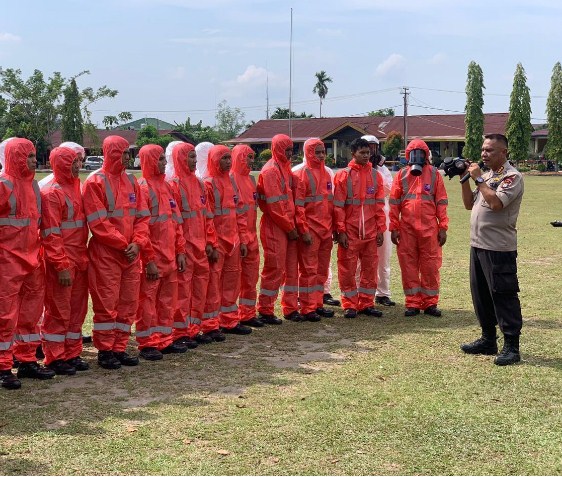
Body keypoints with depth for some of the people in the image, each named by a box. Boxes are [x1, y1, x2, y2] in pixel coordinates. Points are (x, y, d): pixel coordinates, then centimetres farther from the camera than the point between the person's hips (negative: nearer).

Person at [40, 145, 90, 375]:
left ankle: (72, 354, 23)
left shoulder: (75, 186, 12)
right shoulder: (51, 192, -12)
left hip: (79, 259, 8)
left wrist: (83, 256, 11)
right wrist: (61, 266, -18)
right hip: (61, 262, -8)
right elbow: (51, 234, -16)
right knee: (58, 310, 1)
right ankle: (55, 358, 12)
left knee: (77, 307, 12)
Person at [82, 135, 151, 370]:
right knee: (106, 303, 0)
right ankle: (105, 351, 12)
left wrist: (138, 243, -8)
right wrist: (124, 244, -14)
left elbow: (142, 216, 8)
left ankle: (119, 348, 21)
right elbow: (98, 222, -14)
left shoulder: (131, 181, 11)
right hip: (105, 254, -6)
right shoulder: (95, 182, -8)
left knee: (128, 302, 10)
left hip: (131, 253, 6)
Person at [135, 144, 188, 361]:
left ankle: (165, 340, 23)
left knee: (168, 298, 13)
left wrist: (180, 251, 11)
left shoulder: (166, 185, 13)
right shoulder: (142, 187, -11)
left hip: (170, 256, 8)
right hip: (152, 258, -8)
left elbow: (176, 220, 16)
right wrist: (149, 260, -17)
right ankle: (147, 344, 8)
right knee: (148, 300, 0)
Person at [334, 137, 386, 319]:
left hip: (371, 232, 4)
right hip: (350, 231, -3)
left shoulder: (375, 175, 8)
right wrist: (341, 231, -10)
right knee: (348, 269, 2)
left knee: (370, 267, 8)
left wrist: (381, 229, 4)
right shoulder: (343, 175, -3)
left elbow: (379, 204, 9)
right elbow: (338, 206, -5)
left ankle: (367, 303, 19)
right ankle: (349, 305, 12)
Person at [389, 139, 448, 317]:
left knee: (430, 265, 3)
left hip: (429, 228, -1)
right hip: (406, 228, 1)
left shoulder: (434, 174, 4)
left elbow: (441, 203, 3)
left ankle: (430, 303, 13)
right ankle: (412, 303, 12)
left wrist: (443, 227, -2)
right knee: (408, 265, 4)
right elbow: (394, 203, 5)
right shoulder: (401, 175, 6)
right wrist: (394, 228, 0)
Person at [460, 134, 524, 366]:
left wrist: (478, 178, -16)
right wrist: (465, 179, 5)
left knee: (503, 295, -6)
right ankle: (488, 340, 26)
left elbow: (496, 203, -24)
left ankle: (511, 346, 0)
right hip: (478, 245, 9)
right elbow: (470, 204, 16)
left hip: (499, 248, -9)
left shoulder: (512, 176, -10)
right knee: (481, 294, 15)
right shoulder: (486, 176, 16)